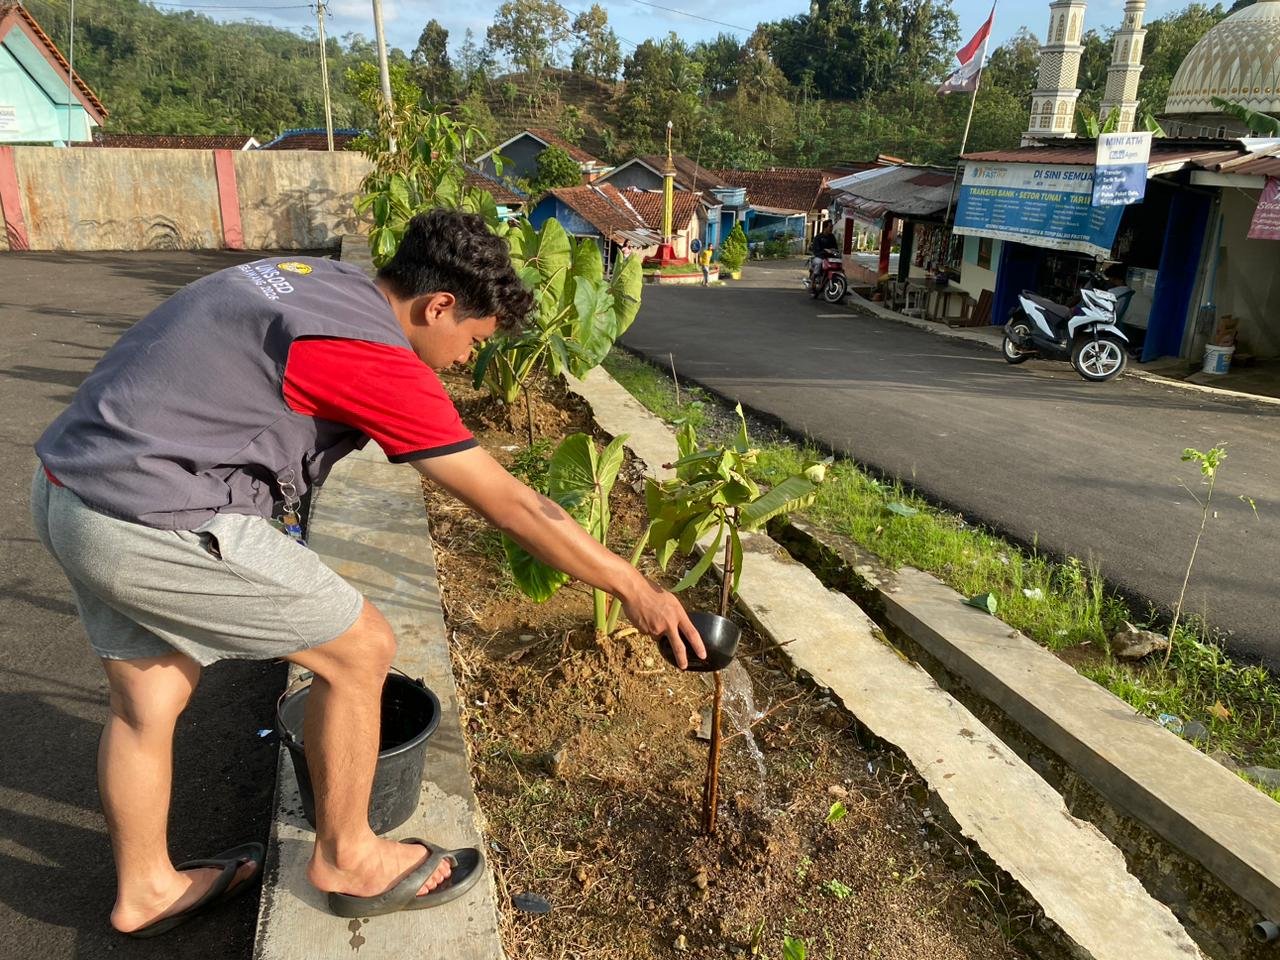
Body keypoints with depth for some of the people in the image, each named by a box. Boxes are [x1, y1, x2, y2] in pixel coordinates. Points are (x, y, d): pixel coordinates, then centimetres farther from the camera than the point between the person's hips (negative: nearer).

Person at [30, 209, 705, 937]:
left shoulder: (314, 276, 9)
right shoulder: (375, 355, -17)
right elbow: (514, 506, -15)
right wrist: (634, 587, -6)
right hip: (152, 521, -9)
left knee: (149, 697, 22)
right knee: (360, 649, 1)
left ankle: (146, 888, 42)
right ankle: (346, 857, 21)